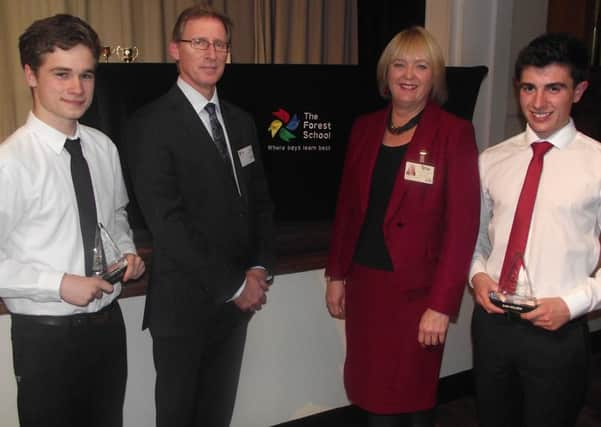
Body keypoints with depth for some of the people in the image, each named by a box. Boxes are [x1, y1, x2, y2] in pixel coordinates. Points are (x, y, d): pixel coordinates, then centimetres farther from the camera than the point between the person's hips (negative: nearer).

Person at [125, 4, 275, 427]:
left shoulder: (241, 121, 10)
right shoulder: (153, 123, -11)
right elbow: (167, 220, -18)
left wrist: (259, 268, -3)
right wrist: (232, 285, -15)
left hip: (237, 298, 6)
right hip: (184, 301, -5)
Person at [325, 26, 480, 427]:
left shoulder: (455, 133, -10)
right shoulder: (365, 128, 6)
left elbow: (462, 225, -13)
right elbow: (348, 207, 10)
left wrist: (442, 304, -16)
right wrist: (336, 274, 9)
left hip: (415, 289, -4)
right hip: (363, 282, 5)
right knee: (373, 393, 14)